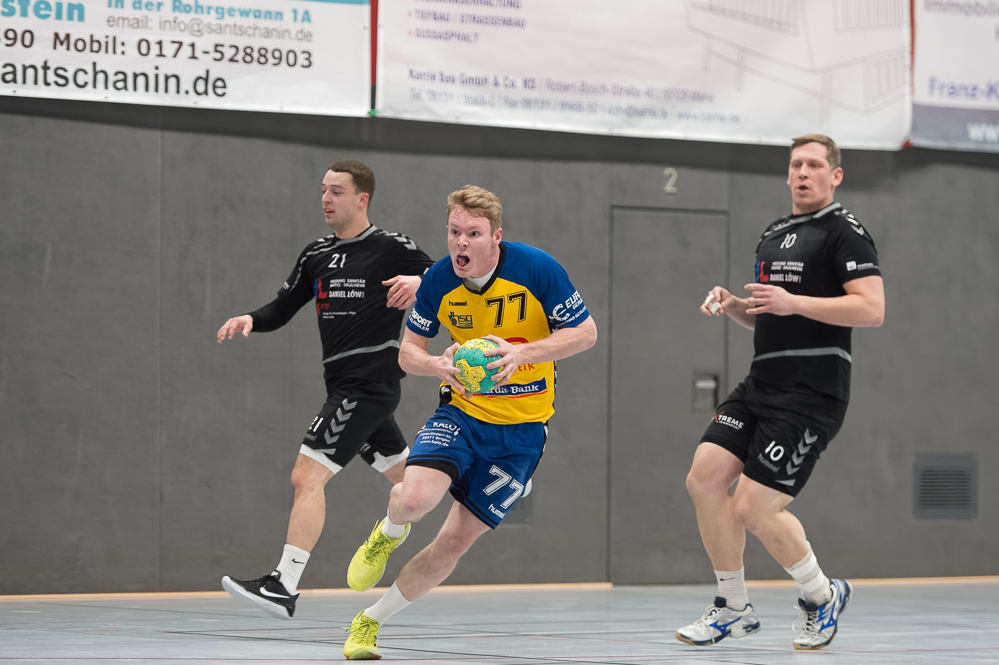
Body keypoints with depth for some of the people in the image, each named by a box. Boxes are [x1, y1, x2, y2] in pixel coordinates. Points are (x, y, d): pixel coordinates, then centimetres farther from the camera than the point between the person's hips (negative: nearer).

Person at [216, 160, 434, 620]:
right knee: (409, 479, 18)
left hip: (370, 384, -8)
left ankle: (283, 588, -20)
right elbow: (283, 308, 18)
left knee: (307, 475, -16)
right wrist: (250, 319, -2)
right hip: (345, 387, 8)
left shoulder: (391, 248, -5)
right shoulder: (316, 255, 15)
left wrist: (419, 281, -26)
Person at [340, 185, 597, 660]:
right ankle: (390, 531, 12)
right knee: (414, 499, -28)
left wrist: (522, 352, -25)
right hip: (462, 412, 1)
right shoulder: (439, 281, -11)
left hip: (521, 428, -1)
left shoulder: (537, 269, -17)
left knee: (456, 541, -1)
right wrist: (437, 365, -24)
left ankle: (371, 621, 20)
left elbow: (586, 332, -9)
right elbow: (408, 352, 1)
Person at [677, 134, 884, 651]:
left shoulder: (845, 232, -5)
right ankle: (734, 609, 9)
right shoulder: (773, 235, 20)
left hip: (811, 393, -8)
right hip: (760, 385, 8)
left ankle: (821, 596, 12)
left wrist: (796, 302, -23)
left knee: (754, 507, -13)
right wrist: (732, 306, 9)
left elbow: (872, 309, -17)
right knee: (705, 478, -4)